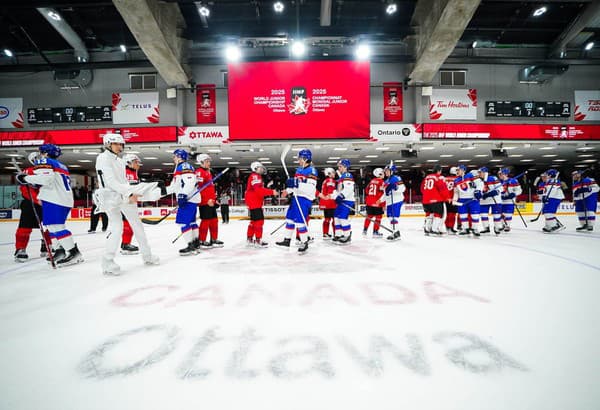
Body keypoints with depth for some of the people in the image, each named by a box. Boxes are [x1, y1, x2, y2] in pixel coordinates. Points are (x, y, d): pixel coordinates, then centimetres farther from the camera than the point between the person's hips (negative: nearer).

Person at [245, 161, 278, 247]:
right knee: (259, 220, -12)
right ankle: (258, 240, -11)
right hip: (254, 202, -11)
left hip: (255, 202, 11)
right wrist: (271, 192, -28)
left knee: (254, 220, 15)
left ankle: (249, 239, 22)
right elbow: (258, 190, -26)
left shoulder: (257, 176, 22)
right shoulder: (255, 176, -12)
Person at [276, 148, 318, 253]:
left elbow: (310, 188, -24)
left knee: (300, 221, -10)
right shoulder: (298, 170, 14)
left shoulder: (311, 170, -13)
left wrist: (297, 184, -31)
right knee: (289, 218, 12)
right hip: (296, 197, 9)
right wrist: (288, 190, 9)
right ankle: (287, 240, 24)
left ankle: (304, 243, 5)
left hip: (305, 199, -9)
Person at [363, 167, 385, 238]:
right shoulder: (381, 182, -9)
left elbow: (366, 190, 17)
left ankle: (365, 230, 18)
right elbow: (383, 194, -13)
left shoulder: (371, 181, 12)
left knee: (369, 216, 16)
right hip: (377, 203, -7)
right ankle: (375, 232, 2)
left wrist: (366, 200, 26)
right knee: (378, 217, 2)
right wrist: (383, 204, -9)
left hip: (369, 202, 7)